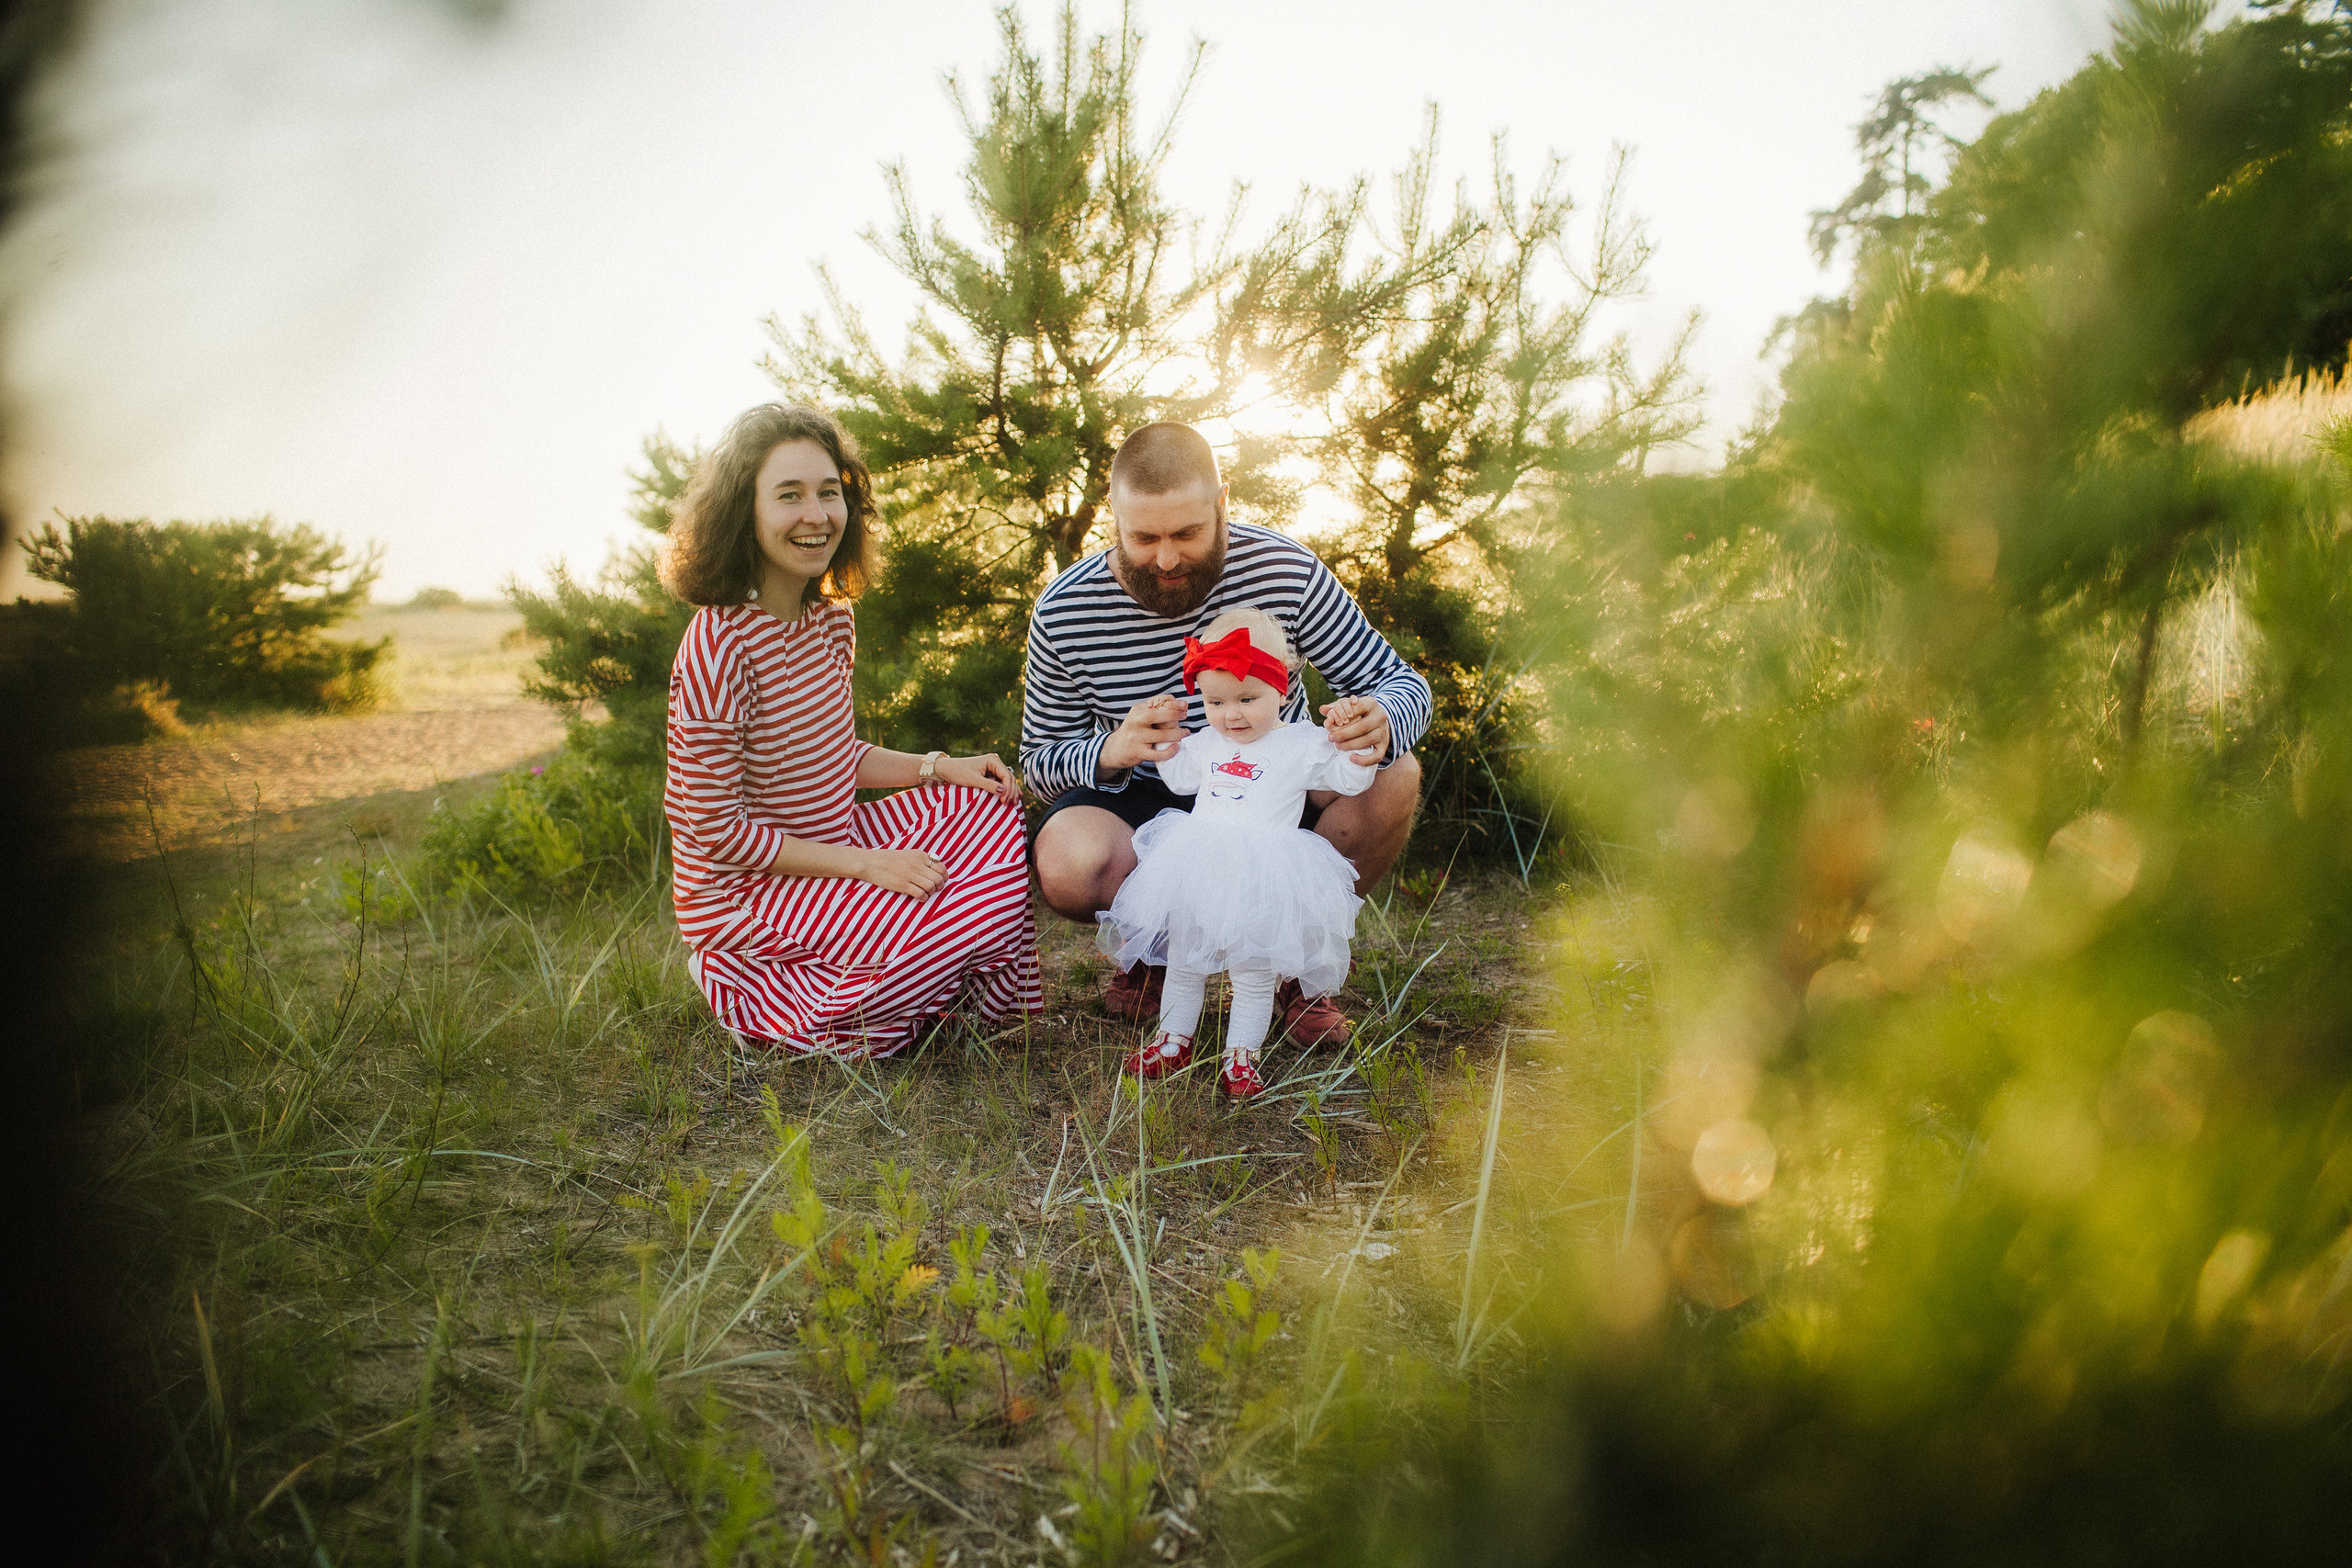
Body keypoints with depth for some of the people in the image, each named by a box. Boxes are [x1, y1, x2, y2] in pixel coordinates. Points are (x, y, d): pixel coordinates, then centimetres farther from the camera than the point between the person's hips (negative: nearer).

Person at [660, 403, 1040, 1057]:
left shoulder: (833, 618, 2)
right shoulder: (719, 643, -25)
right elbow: (718, 829, -22)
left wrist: (941, 767, 0)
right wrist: (866, 863, -20)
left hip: (829, 845, 9)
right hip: (742, 892, -8)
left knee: (992, 813, 1)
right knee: (972, 913, -16)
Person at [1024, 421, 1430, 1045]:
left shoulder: (1285, 568, -16)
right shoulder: (1063, 612, -16)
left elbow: (1404, 684, -10)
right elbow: (1040, 760, -7)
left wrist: (1378, 723, -36)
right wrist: (1111, 752, -31)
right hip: (1145, 807, -1)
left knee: (1394, 778, -27)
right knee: (1069, 862, -35)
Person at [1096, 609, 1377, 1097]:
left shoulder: (1302, 744, -2)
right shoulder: (1207, 743, 13)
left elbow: (1348, 779, 1)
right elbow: (1180, 779, 30)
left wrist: (1358, 749, -16)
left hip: (1261, 878, -5)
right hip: (1197, 872, 5)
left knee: (1253, 969, 2)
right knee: (1183, 959, 13)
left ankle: (1240, 1056, 11)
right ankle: (1174, 1039, 28)